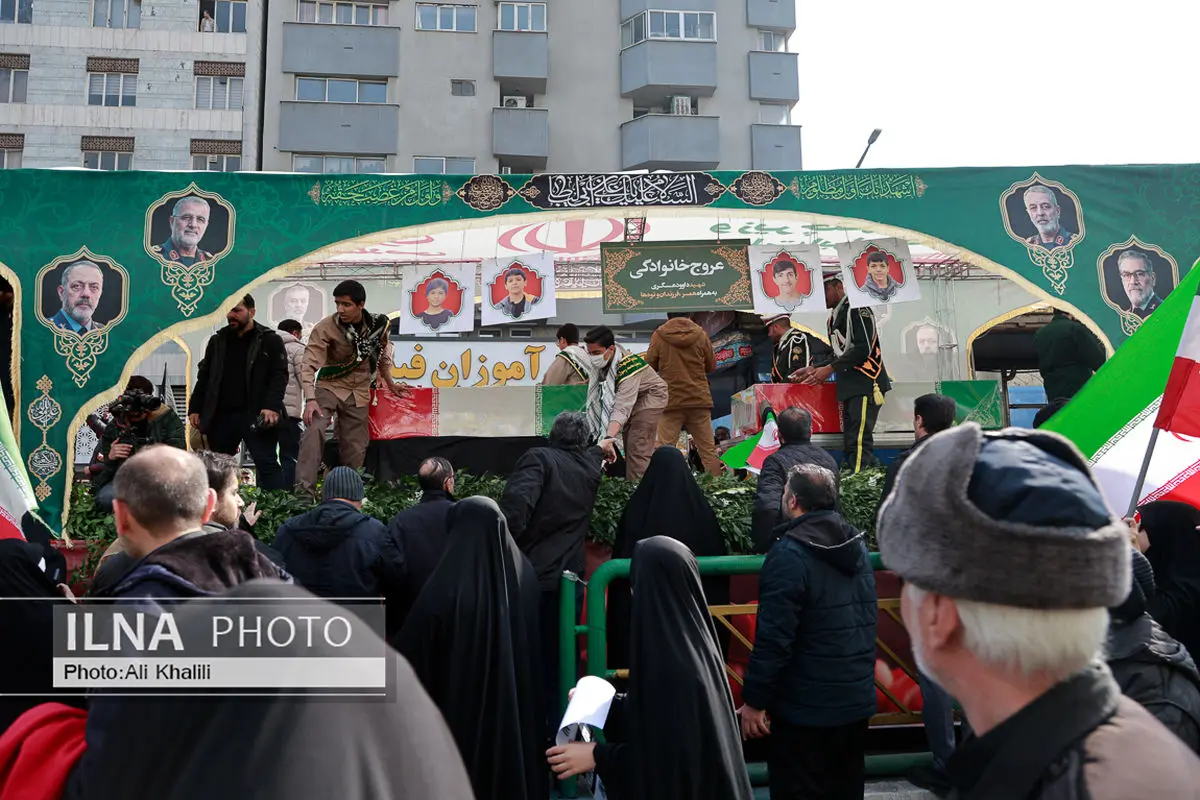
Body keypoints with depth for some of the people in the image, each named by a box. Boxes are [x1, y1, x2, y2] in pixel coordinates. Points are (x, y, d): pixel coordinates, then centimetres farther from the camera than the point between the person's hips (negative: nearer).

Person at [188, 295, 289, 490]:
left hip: (255, 416, -5)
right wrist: (195, 408, 10)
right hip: (221, 416, 6)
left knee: (267, 464, -8)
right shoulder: (217, 341, 15)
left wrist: (272, 406, -21)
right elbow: (204, 378, 19)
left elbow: (280, 375, -8)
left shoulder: (270, 340, 0)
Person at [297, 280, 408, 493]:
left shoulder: (378, 324, -6)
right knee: (314, 430, -27)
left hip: (358, 393, 3)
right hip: (328, 387, -3)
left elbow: (382, 355, 14)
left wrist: (390, 384, 22)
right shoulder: (325, 328, -17)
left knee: (356, 448, 5)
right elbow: (310, 365, -22)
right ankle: (303, 487, -28)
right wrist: (310, 399, -33)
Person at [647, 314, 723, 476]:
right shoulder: (701, 335, 2)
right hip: (699, 399, 2)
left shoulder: (659, 335, -3)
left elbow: (650, 365, 2)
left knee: (663, 446, -2)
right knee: (708, 448, 8)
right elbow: (711, 366, 9)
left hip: (671, 399, -2)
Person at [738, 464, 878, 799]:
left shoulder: (789, 554, -20)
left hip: (806, 708, -8)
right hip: (857, 701, 8)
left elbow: (774, 639, -22)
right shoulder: (857, 544, 5)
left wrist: (754, 701, -15)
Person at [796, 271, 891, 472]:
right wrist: (815, 369, 11)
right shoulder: (833, 318, 21)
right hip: (849, 388, 10)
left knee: (860, 440, -15)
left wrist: (829, 369, -16)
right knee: (849, 445, 8)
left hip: (866, 385, -10)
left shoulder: (857, 309, -8)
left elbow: (863, 348, -18)